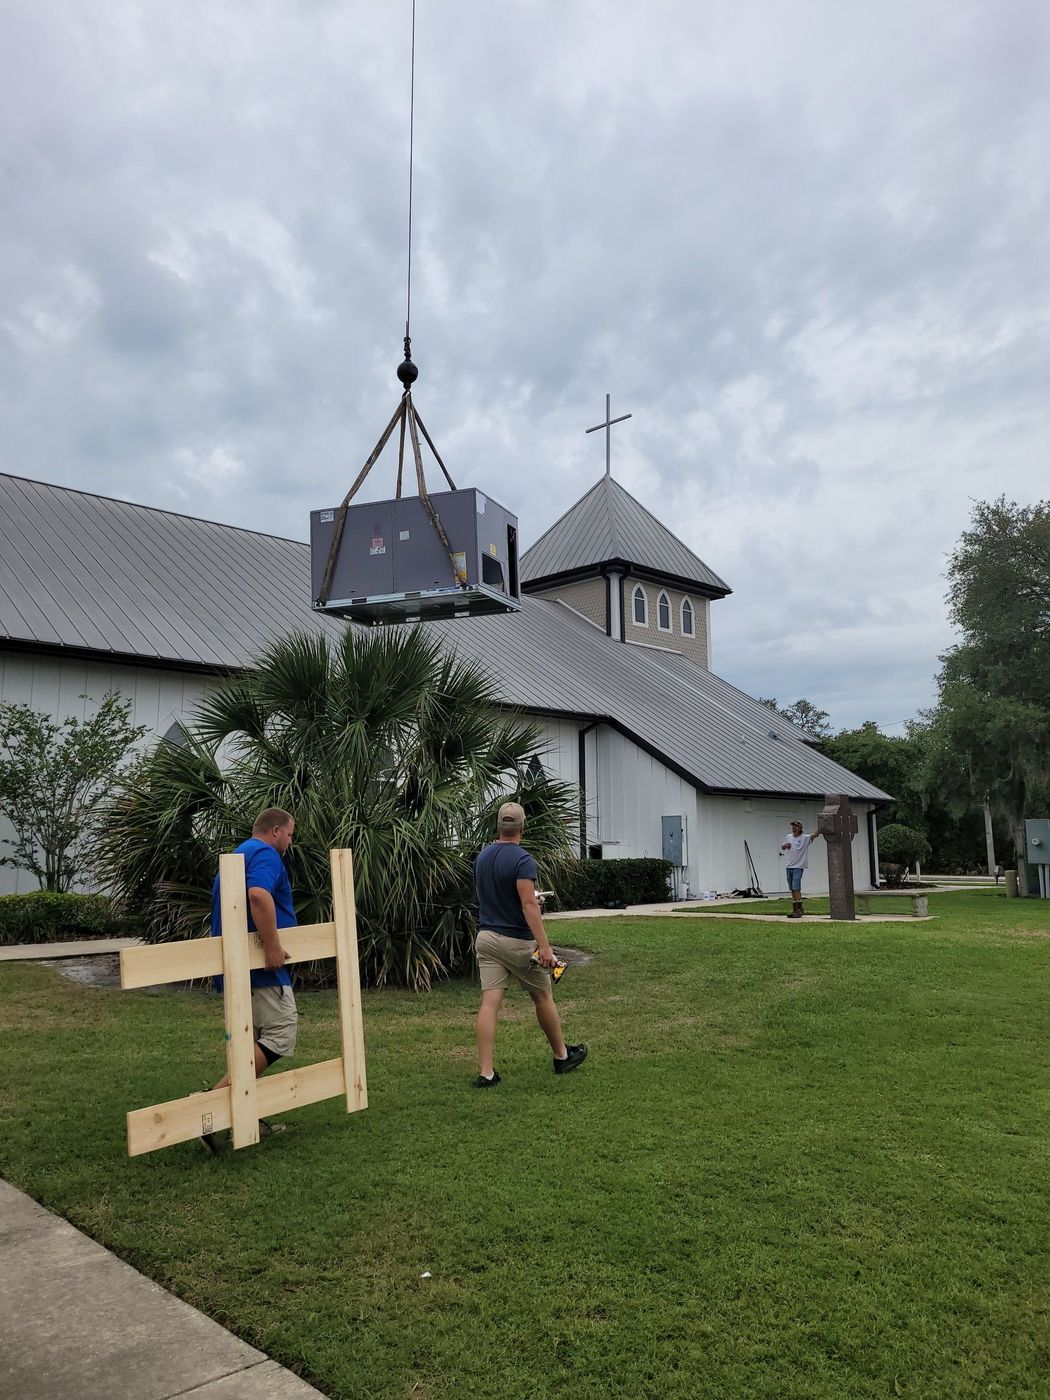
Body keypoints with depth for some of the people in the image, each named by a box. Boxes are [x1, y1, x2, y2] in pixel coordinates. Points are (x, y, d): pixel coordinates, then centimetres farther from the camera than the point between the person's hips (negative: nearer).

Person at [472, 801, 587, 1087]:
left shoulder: (482, 857, 7)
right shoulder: (522, 859, -17)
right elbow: (529, 905, -25)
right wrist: (545, 946, -27)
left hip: (486, 937, 6)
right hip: (518, 941, -6)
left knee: (489, 1003, 0)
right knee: (542, 998, 13)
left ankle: (485, 1072, -4)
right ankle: (561, 1056, 29)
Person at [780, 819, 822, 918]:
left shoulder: (805, 838, -7)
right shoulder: (788, 837, 11)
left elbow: (815, 835, -21)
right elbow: (782, 848, 24)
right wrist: (785, 846, 1)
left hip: (798, 866, -6)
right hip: (789, 866, 6)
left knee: (796, 888, -14)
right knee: (792, 889, 10)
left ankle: (799, 910, -12)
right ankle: (795, 910, 18)